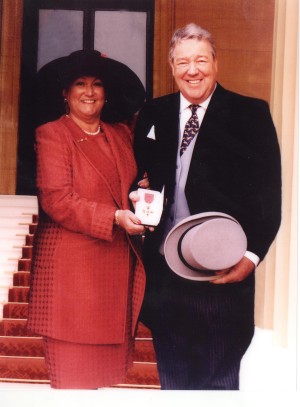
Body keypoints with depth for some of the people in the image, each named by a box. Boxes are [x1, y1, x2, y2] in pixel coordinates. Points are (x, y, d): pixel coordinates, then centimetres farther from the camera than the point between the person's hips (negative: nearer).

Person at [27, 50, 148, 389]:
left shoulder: (121, 134, 13)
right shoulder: (51, 134, -3)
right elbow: (56, 200, -13)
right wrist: (115, 217, -20)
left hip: (119, 263, 5)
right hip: (71, 263, -5)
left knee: (109, 360, 8)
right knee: (73, 364, -1)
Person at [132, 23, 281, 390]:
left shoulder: (250, 114, -2)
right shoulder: (153, 114, 9)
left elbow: (268, 191, -5)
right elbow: (136, 175, 17)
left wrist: (252, 254, -13)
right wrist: (135, 198, -5)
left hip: (224, 270, -3)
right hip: (163, 268, 4)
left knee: (218, 380, 6)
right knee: (171, 377, 16)